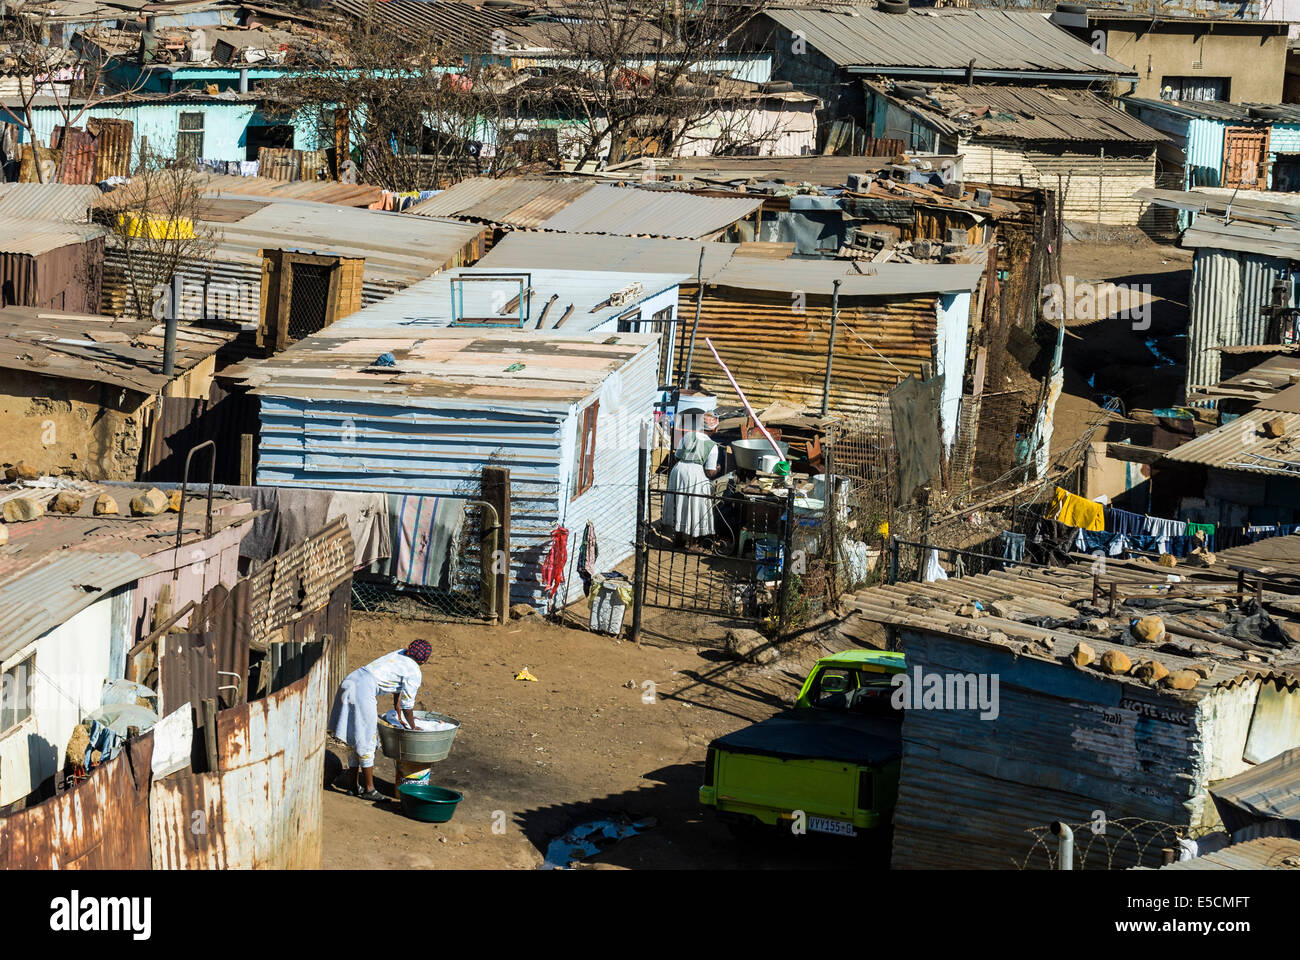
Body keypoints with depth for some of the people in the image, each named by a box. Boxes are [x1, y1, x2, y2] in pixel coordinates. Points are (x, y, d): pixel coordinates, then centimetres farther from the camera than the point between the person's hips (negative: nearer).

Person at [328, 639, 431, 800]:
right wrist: (413, 727, 15)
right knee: (366, 740, 0)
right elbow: (407, 705, -1)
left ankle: (354, 786, 22)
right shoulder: (414, 673, -5)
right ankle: (369, 789, 6)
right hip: (362, 691, -9)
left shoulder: (400, 655, 21)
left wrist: (400, 716, 37)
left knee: (354, 740, 15)